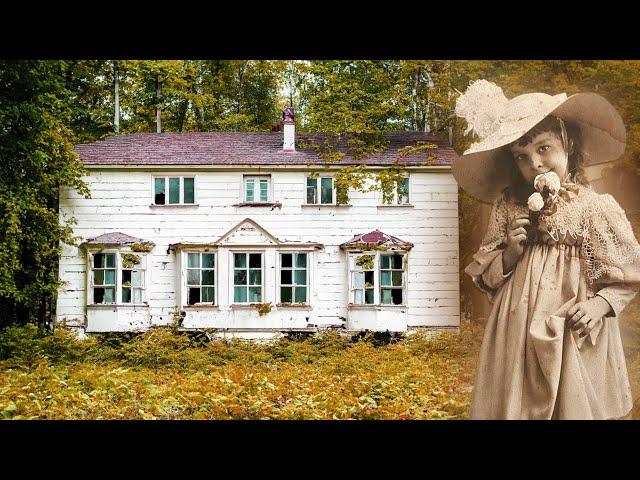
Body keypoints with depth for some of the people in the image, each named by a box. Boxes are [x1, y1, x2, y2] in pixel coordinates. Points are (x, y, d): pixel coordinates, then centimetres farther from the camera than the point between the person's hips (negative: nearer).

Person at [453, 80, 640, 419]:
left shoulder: (597, 208, -6)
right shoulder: (509, 207, 2)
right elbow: (484, 276, 8)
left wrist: (601, 303, -13)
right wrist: (509, 255, -9)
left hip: (574, 337, -2)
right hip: (516, 336, 2)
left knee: (573, 406, 6)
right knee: (515, 404, 9)